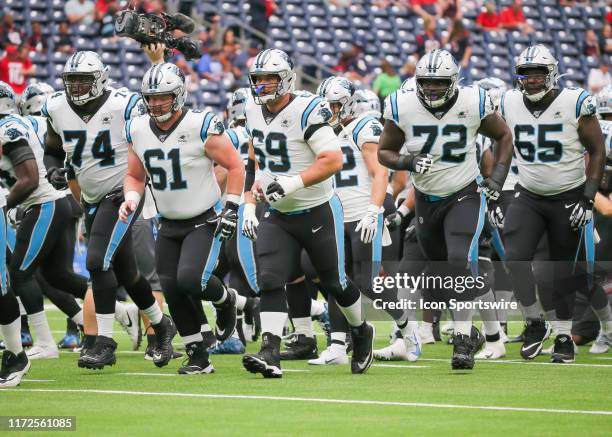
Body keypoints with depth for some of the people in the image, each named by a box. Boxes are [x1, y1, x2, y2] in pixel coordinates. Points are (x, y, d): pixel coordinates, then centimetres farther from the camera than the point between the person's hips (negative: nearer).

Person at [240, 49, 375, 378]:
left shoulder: (307, 111, -21)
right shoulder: (254, 112, 3)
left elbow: (333, 160, -25)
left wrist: (293, 183, -33)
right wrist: (249, 205, 9)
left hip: (318, 213, -5)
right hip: (277, 216, 5)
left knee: (334, 282, 11)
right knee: (270, 280, -14)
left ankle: (361, 331, 38)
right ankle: (270, 354, -22)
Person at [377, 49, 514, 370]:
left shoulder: (474, 103, -14)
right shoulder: (402, 107, -12)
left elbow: (504, 137, 4)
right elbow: (384, 152, 0)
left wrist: (498, 177, -7)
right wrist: (407, 162, -21)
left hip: (465, 196, -3)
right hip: (426, 199, 3)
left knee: (460, 262, -24)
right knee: (438, 270, 14)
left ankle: (463, 340, -22)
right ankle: (465, 330, 37)